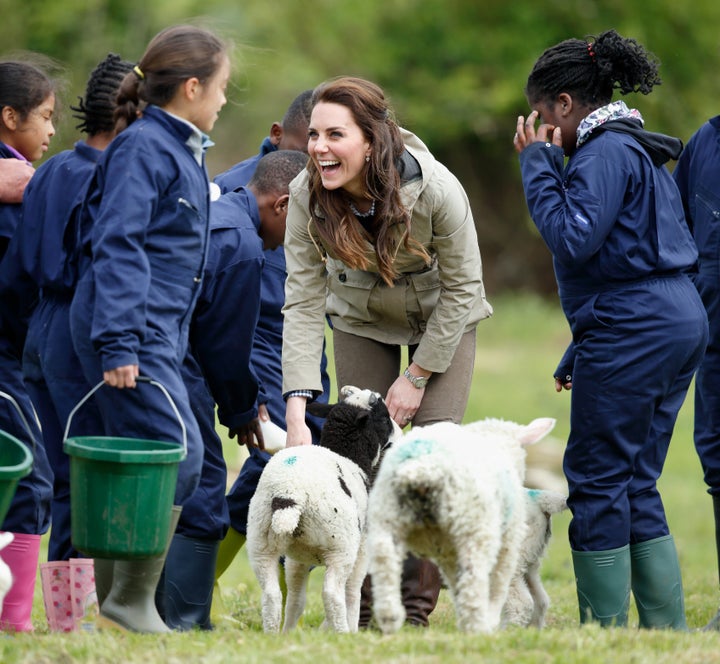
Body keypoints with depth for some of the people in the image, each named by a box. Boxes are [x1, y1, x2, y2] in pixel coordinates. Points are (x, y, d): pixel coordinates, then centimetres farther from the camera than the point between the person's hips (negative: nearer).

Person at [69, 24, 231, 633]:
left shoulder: (183, 150, 17)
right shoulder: (142, 147, -12)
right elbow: (117, 246, -19)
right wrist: (119, 343, -24)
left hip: (159, 331, 10)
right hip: (130, 331, -10)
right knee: (178, 453, -14)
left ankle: (116, 602, 12)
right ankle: (132, 603, -9)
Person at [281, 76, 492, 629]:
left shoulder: (436, 189, -34)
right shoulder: (307, 196, -27)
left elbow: (462, 288, -21)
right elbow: (303, 301, -25)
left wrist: (417, 376, -18)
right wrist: (297, 406, -34)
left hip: (442, 318, -2)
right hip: (362, 319, 2)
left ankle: (416, 609, -6)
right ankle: (364, 610, 2)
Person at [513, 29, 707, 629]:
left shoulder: (604, 153, -11)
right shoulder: (640, 149, 20)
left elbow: (573, 239, -20)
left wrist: (539, 166, -9)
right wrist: (580, 354, 25)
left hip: (633, 332, -10)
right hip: (680, 322, 10)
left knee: (597, 478, -4)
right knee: (636, 484, 12)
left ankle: (606, 633, -3)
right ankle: (667, 631, 10)